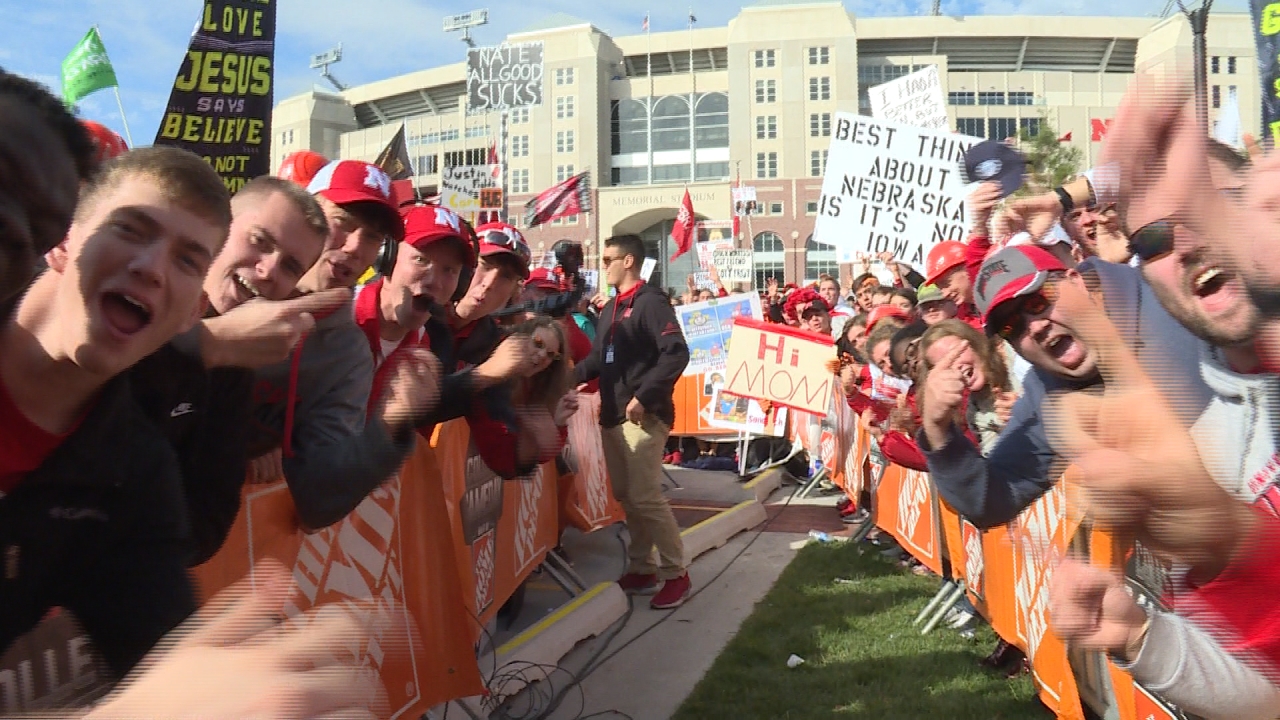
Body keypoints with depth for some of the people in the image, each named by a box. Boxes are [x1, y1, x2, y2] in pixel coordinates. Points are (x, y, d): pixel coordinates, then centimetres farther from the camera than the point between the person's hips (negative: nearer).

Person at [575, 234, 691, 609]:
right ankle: (641, 569, 24)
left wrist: (644, 397, -23)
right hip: (613, 415, 9)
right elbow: (597, 358, 21)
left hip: (642, 416, -8)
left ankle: (676, 574, 6)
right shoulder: (611, 308, 18)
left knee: (646, 498, -8)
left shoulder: (650, 302, -8)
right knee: (625, 496, 12)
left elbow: (677, 354, -19)